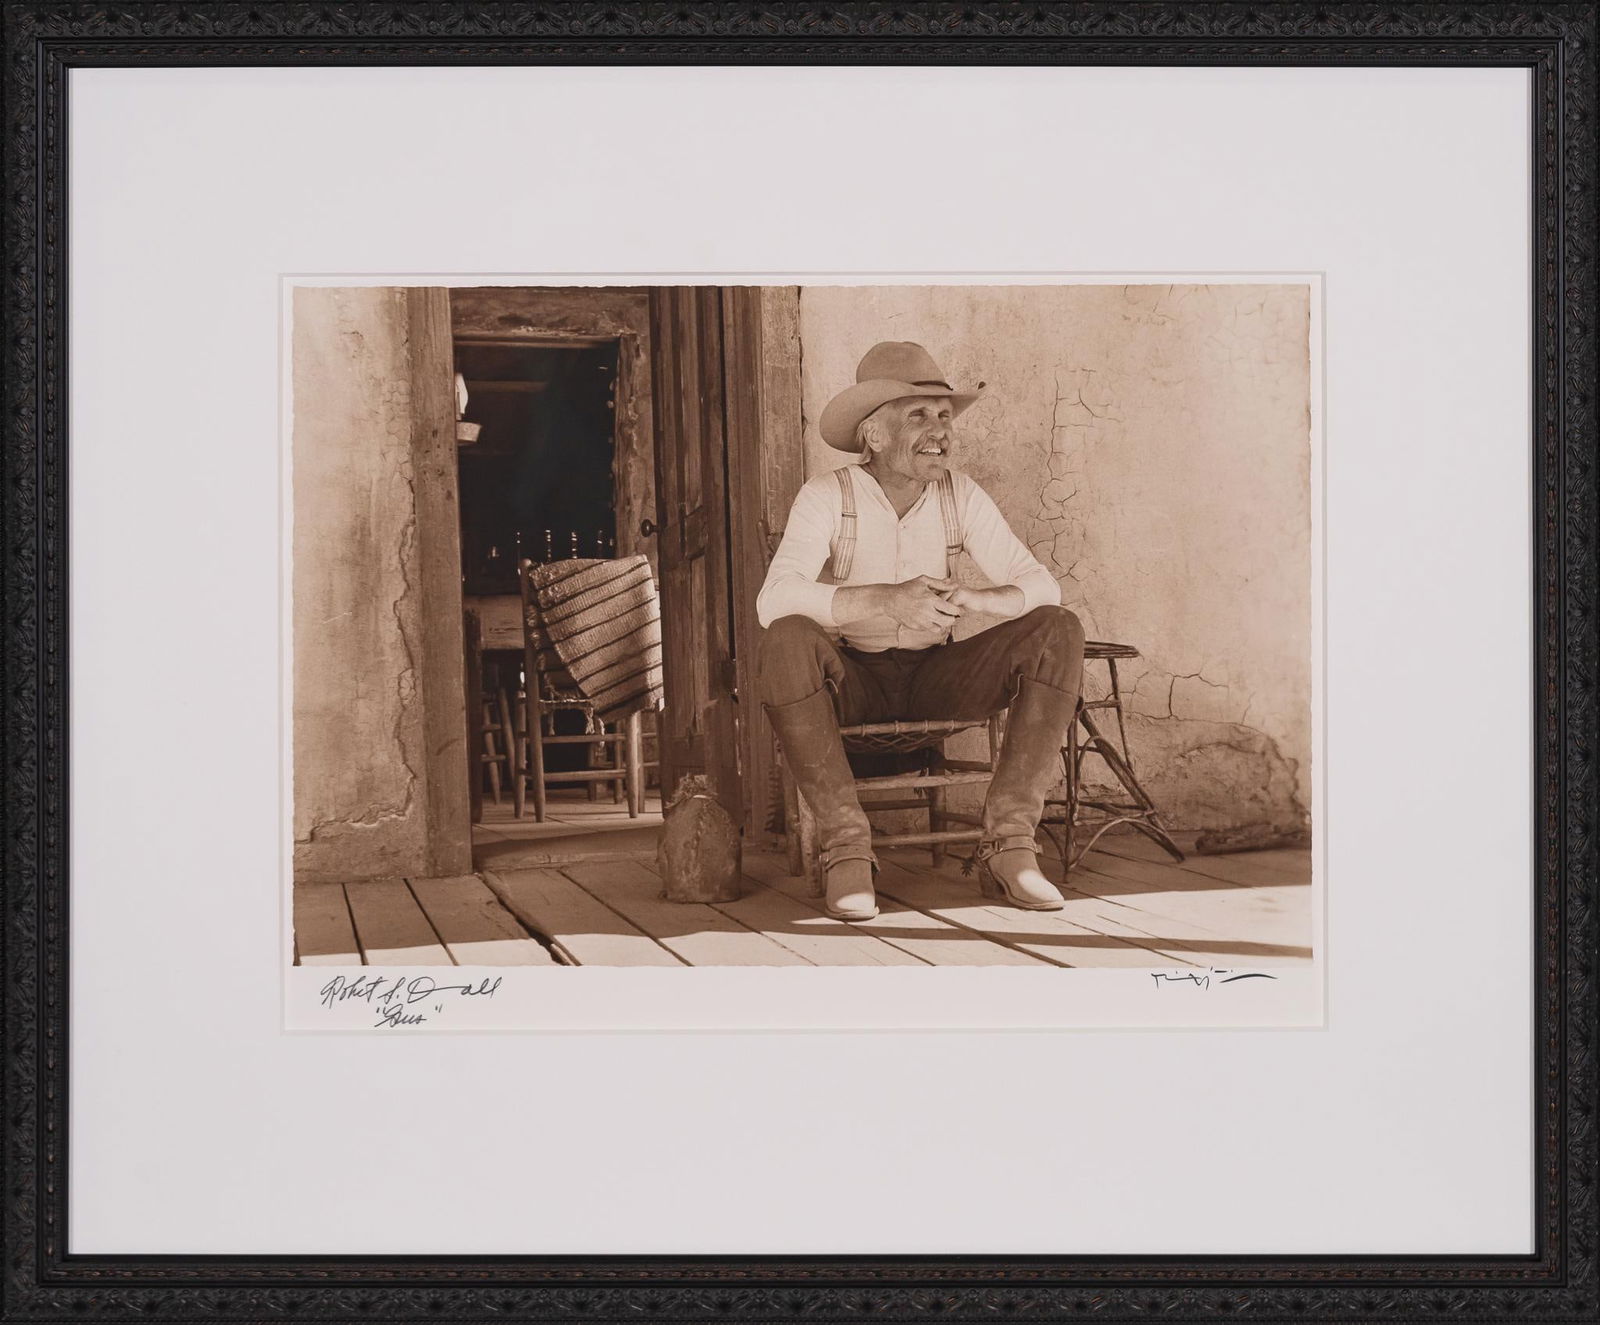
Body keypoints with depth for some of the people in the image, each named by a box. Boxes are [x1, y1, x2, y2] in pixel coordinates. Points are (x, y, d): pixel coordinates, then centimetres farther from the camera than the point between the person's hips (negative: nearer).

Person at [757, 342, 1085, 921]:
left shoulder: (962, 496, 0)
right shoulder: (827, 497, -12)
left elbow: (1042, 585, -7)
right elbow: (774, 600, -27)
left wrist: (970, 598, -30)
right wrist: (888, 599, -40)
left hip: (935, 676, 4)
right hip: (852, 678, -3)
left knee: (1058, 633, -17)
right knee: (788, 642, -36)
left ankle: (1008, 840, -20)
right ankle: (845, 843, -26)